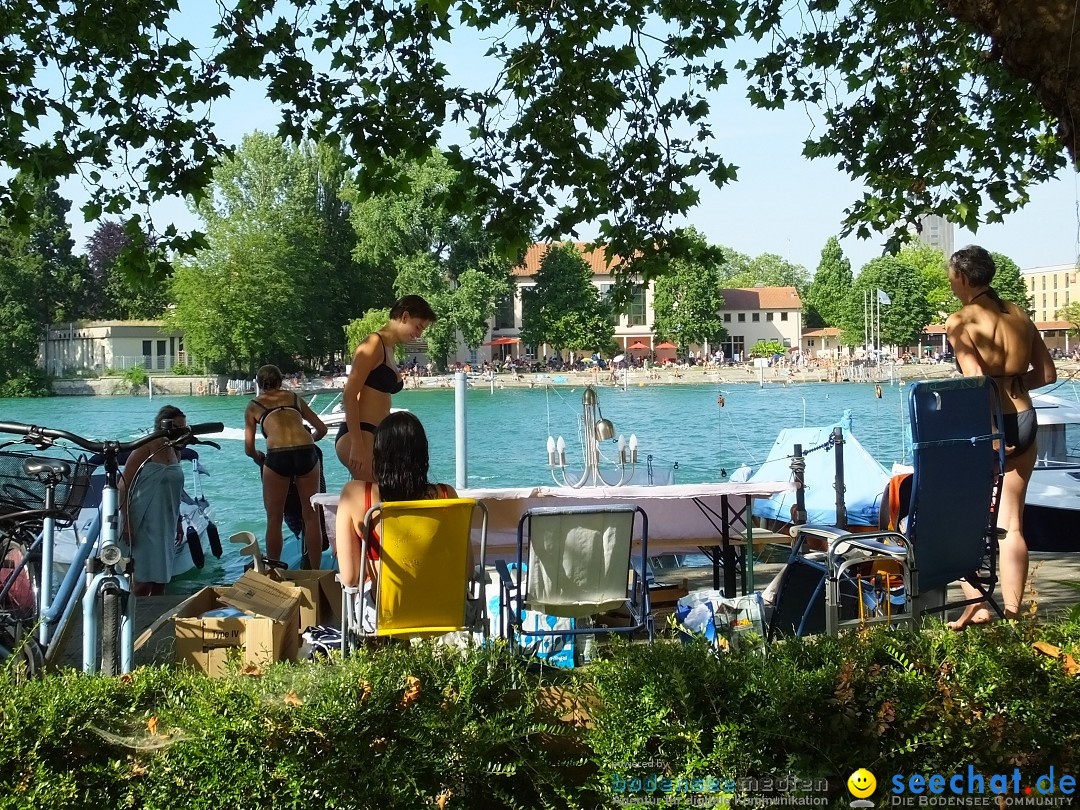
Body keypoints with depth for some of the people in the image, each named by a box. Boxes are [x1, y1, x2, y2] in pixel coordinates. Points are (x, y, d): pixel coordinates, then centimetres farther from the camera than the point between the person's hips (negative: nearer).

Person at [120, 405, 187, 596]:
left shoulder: (175, 452, 9)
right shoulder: (145, 449, -12)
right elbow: (123, 487, -13)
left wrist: (178, 522, 20)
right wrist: (126, 524, -18)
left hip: (166, 528, 7)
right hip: (143, 527, -7)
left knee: (160, 582, 10)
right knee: (142, 584, -7)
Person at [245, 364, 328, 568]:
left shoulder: (254, 406, 19)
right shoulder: (294, 398, 25)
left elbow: (249, 448, 17)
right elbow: (322, 429, 28)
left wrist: (258, 456, 39)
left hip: (277, 457, -2)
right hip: (307, 453, 2)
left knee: (274, 519, 11)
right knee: (311, 516, 11)